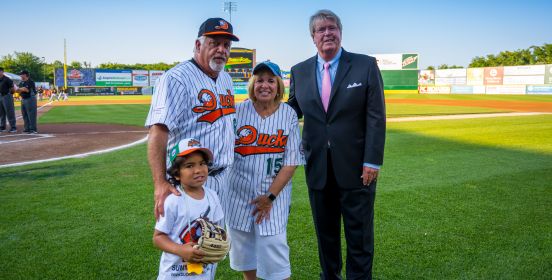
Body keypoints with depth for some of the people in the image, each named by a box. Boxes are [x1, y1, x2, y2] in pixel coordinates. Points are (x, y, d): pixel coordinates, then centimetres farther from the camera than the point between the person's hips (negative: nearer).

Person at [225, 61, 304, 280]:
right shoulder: (239, 111, -1)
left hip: (275, 191, -2)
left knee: (273, 244, -4)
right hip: (239, 191, 2)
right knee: (242, 243, 13)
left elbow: (291, 162, -6)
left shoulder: (289, 115, -4)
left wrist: (270, 196, -10)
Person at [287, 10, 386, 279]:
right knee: (325, 230, 16)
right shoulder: (299, 71, 6)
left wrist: (372, 161, -12)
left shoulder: (366, 65, -4)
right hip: (318, 167, 3)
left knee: (359, 232, 9)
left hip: (355, 166, -3)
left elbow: (376, 116, -7)